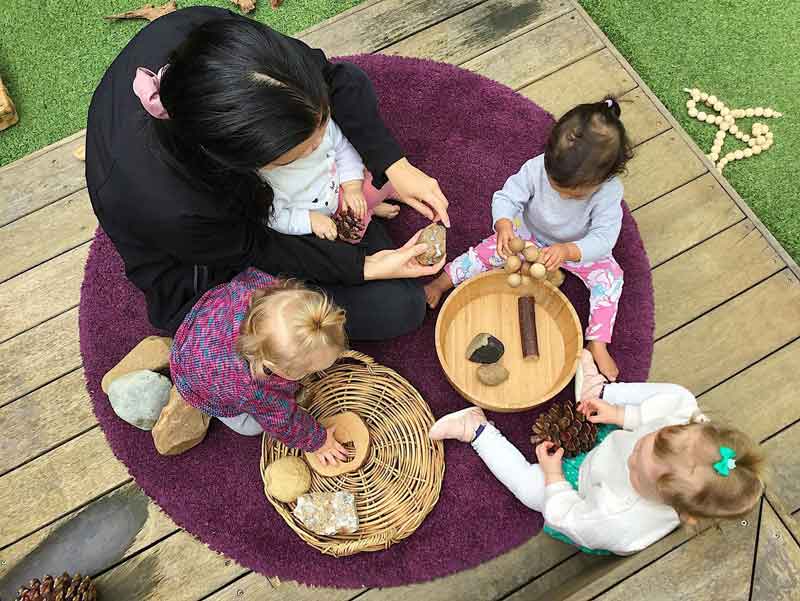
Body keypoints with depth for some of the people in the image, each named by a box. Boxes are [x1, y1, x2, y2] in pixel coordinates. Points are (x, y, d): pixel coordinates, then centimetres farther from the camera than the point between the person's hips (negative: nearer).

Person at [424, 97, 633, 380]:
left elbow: (603, 239, -37)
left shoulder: (609, 192, -35)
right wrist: (504, 226, -49)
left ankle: (597, 345, -10)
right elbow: (506, 197, -26)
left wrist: (566, 251, -55)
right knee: (488, 250, -12)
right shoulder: (537, 168, -33)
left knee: (610, 275, -16)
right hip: (528, 233, 0)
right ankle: (441, 282, 5)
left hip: (579, 248, 0)